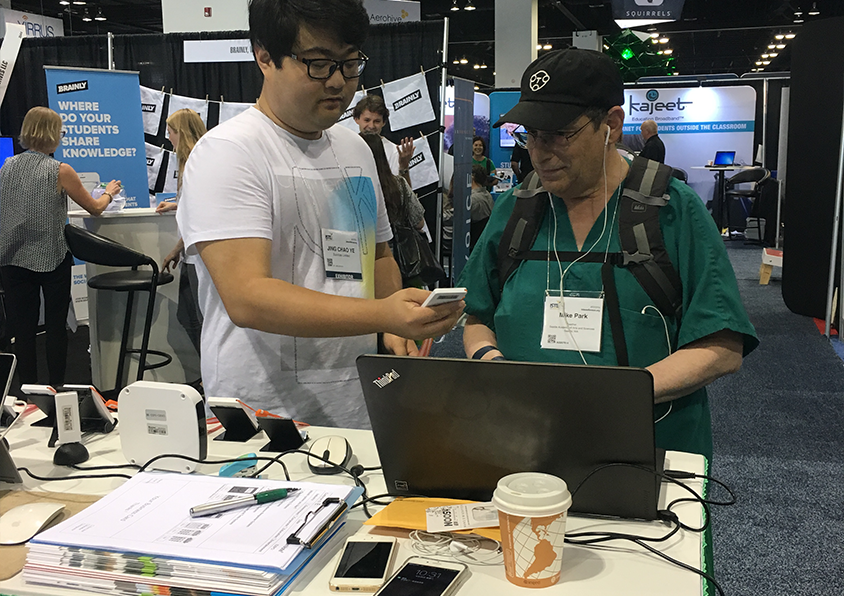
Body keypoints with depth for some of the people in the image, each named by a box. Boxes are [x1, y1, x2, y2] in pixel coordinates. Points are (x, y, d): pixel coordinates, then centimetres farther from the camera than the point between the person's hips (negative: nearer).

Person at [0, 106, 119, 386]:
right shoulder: (60, 171, -11)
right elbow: (95, 208, -2)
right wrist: (109, 192, 18)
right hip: (52, 258, -3)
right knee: (55, 327, 9)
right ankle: (56, 391, 15)